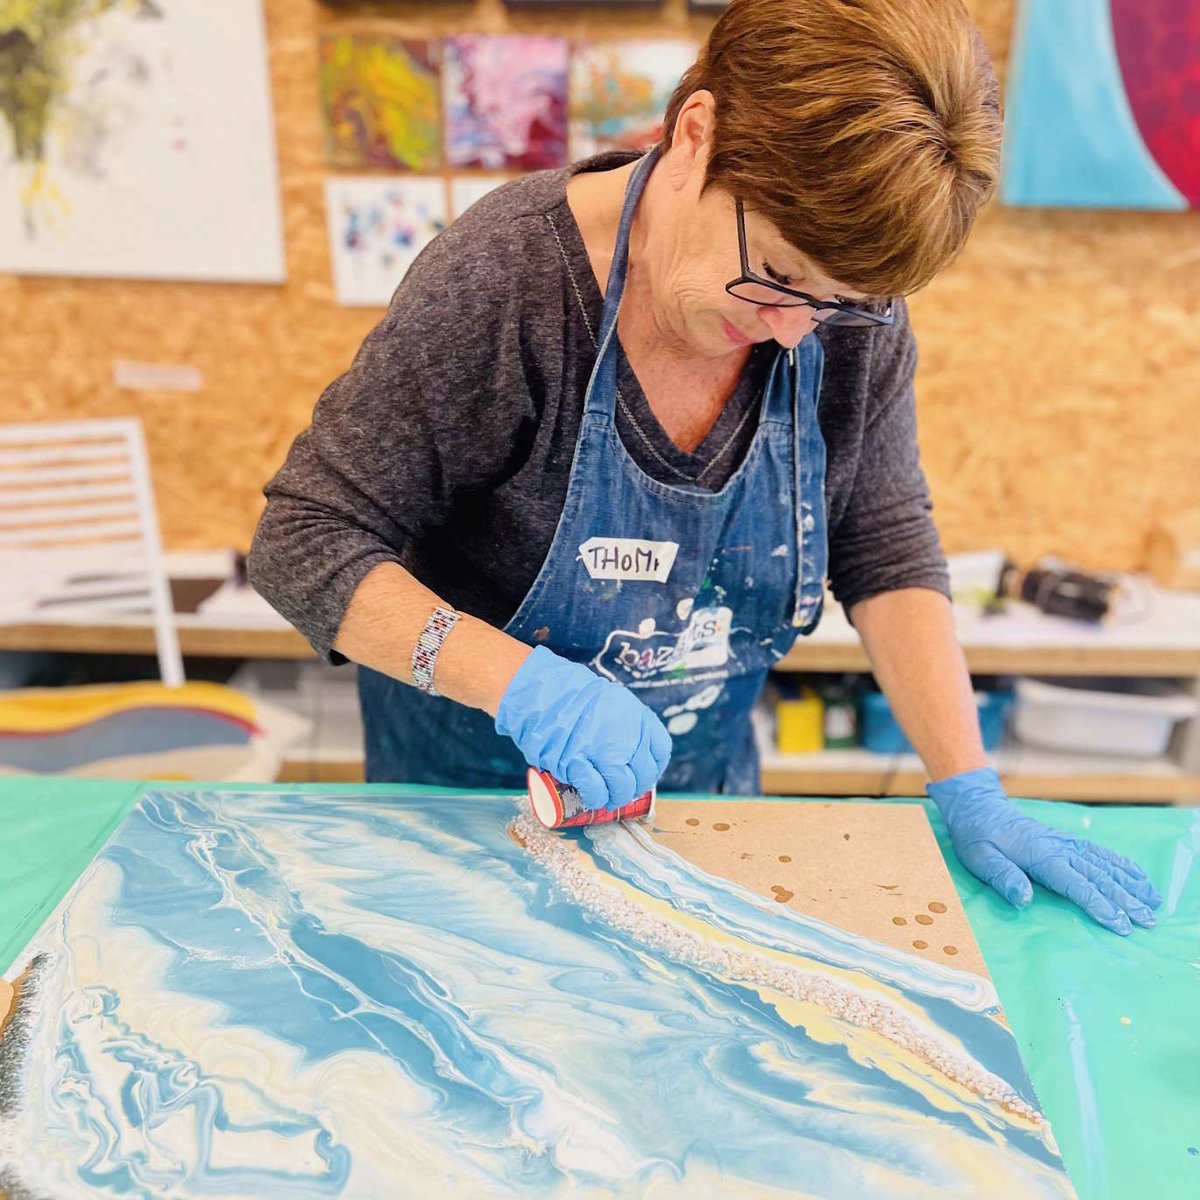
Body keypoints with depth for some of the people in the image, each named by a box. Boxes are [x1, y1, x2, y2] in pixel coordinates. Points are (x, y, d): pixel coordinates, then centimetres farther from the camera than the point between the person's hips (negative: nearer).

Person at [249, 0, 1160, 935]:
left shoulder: (853, 307, -15)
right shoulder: (500, 285, -28)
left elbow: (889, 550, -7)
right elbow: (304, 543, -24)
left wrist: (969, 789, -14)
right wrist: (519, 681, -37)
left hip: (705, 778, 4)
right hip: (471, 788, -3)